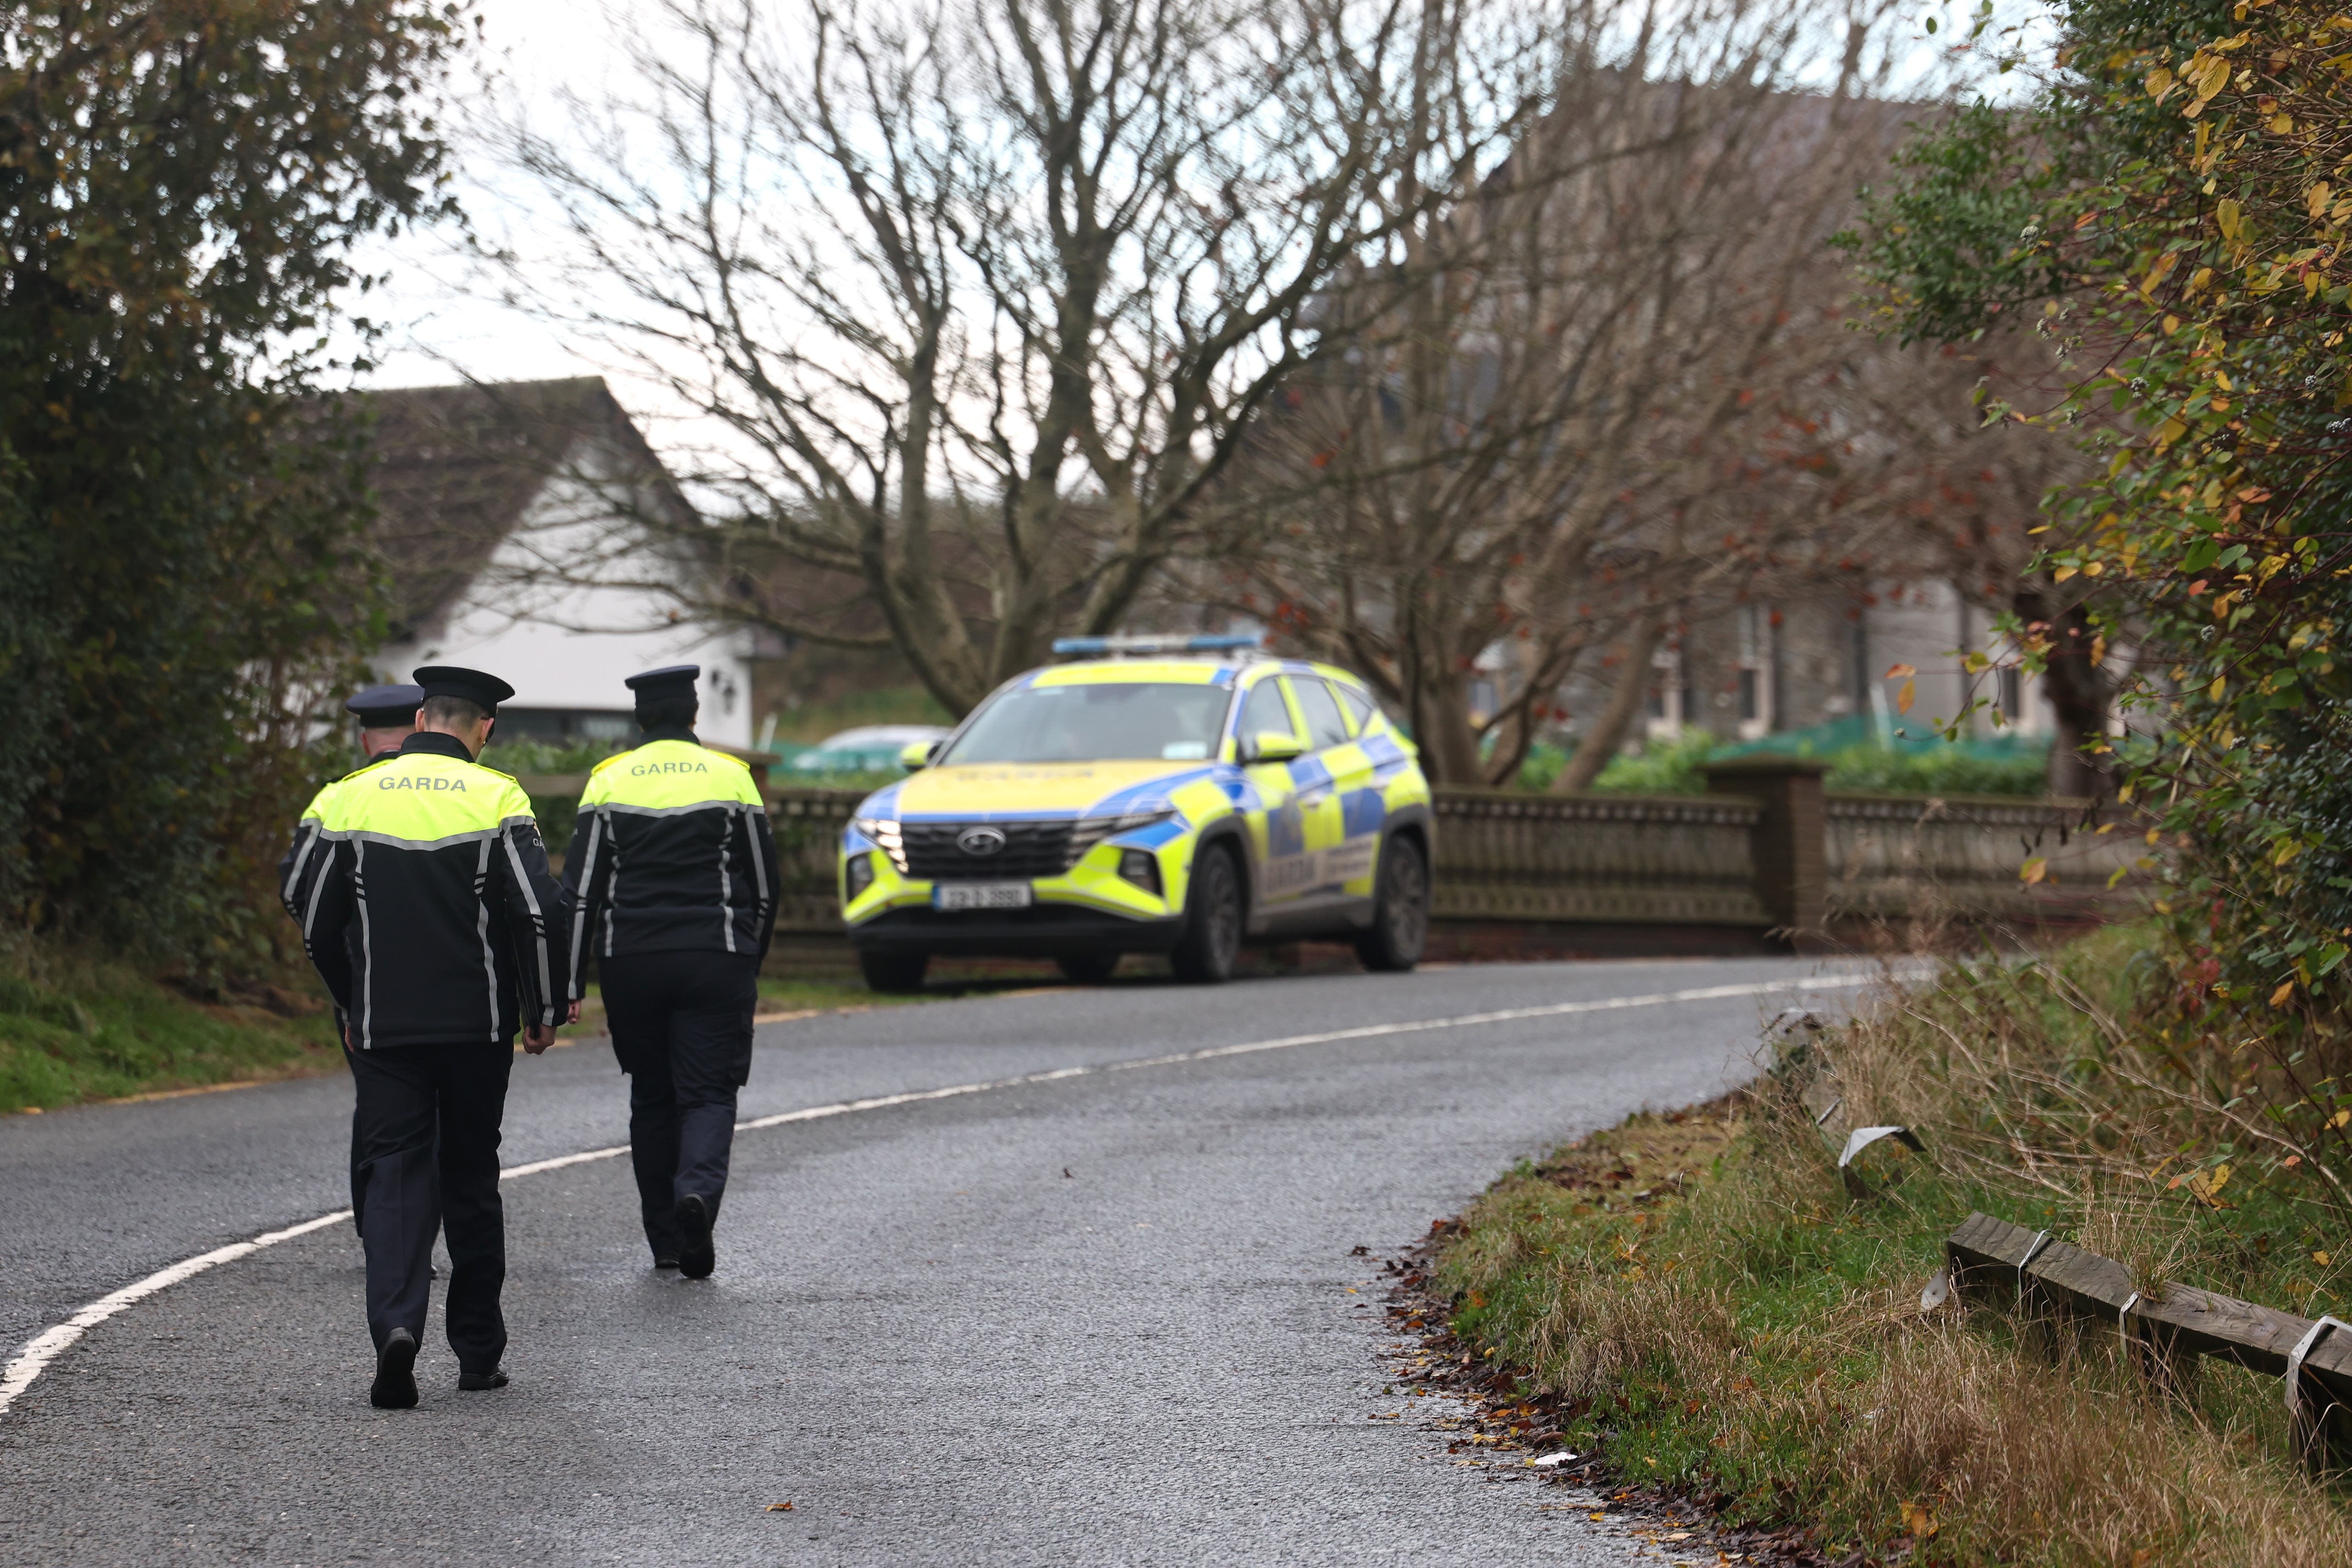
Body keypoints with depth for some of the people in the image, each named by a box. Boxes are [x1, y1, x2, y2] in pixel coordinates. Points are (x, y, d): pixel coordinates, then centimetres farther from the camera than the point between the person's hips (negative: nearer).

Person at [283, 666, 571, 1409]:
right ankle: (478, 1353, 17)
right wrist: (543, 1008, 0)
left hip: (383, 1030, 1)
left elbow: (315, 919, 5)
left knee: (393, 1174, 1)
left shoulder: (352, 797, 1)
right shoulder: (496, 799, -6)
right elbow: (541, 911, -13)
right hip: (477, 1025, 0)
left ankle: (396, 1323, -22)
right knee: (471, 1180, 11)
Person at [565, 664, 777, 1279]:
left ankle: (666, 1239, 14)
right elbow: (763, 887, 8)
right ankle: (699, 1189, -28)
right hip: (716, 961, -1)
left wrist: (570, 982, 1)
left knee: (652, 1097, 12)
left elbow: (581, 890, 0)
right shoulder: (730, 777, 3)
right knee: (708, 1091, 1)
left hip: (631, 963, 1)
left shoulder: (609, 780, 3)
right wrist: (749, 963, 21)